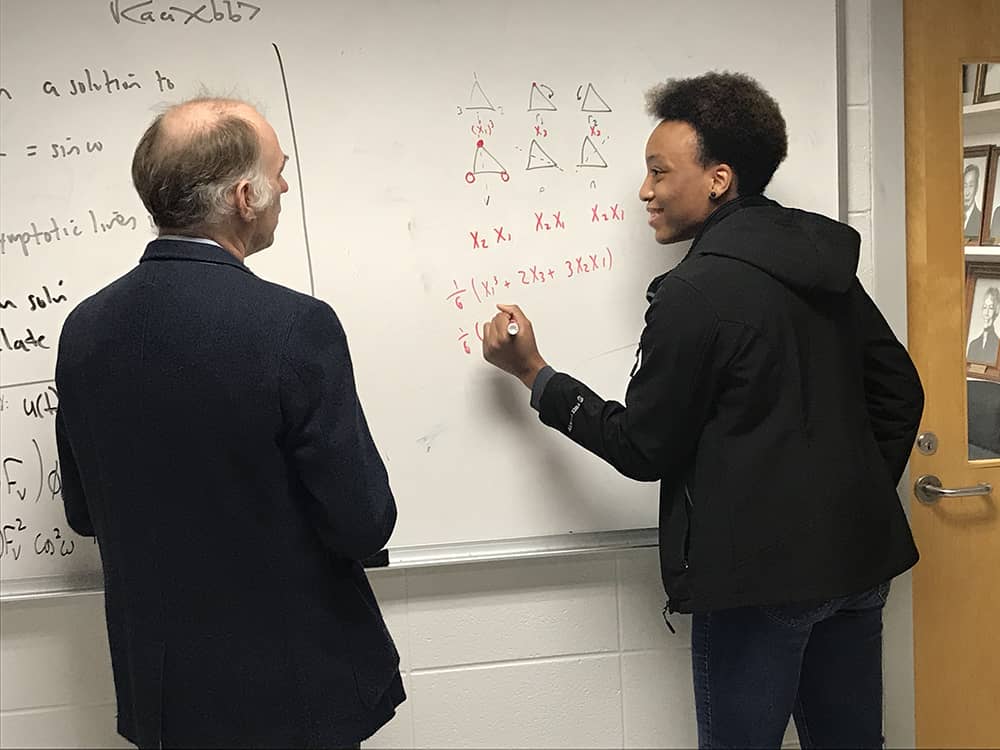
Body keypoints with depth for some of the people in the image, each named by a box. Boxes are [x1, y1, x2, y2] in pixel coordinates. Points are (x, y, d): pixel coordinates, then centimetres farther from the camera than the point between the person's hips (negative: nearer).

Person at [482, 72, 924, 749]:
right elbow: (900, 392, 13)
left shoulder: (698, 292, -16)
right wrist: (857, 502, 18)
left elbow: (643, 448, -11)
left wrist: (533, 373, -4)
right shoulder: (826, 263, 7)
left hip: (759, 572, -8)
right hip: (857, 560, 8)